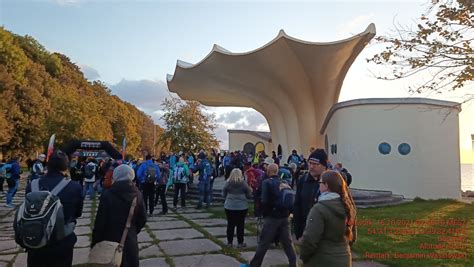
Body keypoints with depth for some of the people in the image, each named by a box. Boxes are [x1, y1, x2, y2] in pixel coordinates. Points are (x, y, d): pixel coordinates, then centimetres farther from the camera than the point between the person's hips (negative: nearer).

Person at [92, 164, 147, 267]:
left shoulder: (107, 195, -16)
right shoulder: (137, 194, -5)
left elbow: (100, 222, -13)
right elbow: (142, 219, 1)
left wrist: (95, 243, -2)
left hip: (111, 241, -3)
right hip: (130, 241, 3)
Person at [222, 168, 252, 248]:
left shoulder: (228, 183, -6)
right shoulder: (243, 183, -10)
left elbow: (223, 195, 4)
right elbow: (249, 195, -4)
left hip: (229, 207, 1)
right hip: (242, 207, -1)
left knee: (230, 225, 10)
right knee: (240, 225, 8)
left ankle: (229, 242, 19)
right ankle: (240, 243, 15)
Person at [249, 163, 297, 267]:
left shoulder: (267, 182, -10)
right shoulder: (285, 183, 5)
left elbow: (264, 200, -16)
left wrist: (264, 212, -1)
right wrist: (287, 211, 7)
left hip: (272, 217, -4)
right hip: (285, 217, 4)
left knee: (263, 243, 7)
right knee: (288, 242, 15)